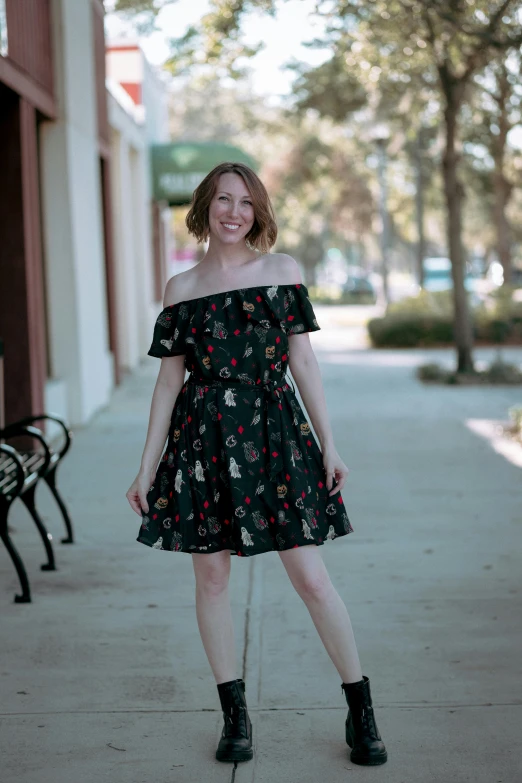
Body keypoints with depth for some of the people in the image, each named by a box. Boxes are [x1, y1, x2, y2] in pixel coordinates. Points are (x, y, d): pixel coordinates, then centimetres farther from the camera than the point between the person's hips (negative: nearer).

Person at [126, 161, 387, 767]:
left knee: (310, 577, -4)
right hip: (203, 439, 1)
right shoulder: (182, 289, 6)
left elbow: (303, 363, 6)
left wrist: (328, 443, 2)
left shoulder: (282, 271, 5)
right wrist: (146, 469, 6)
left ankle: (361, 713, 8)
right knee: (211, 576, 4)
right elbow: (169, 381, 8)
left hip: (275, 433, -1)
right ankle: (235, 717, 18)